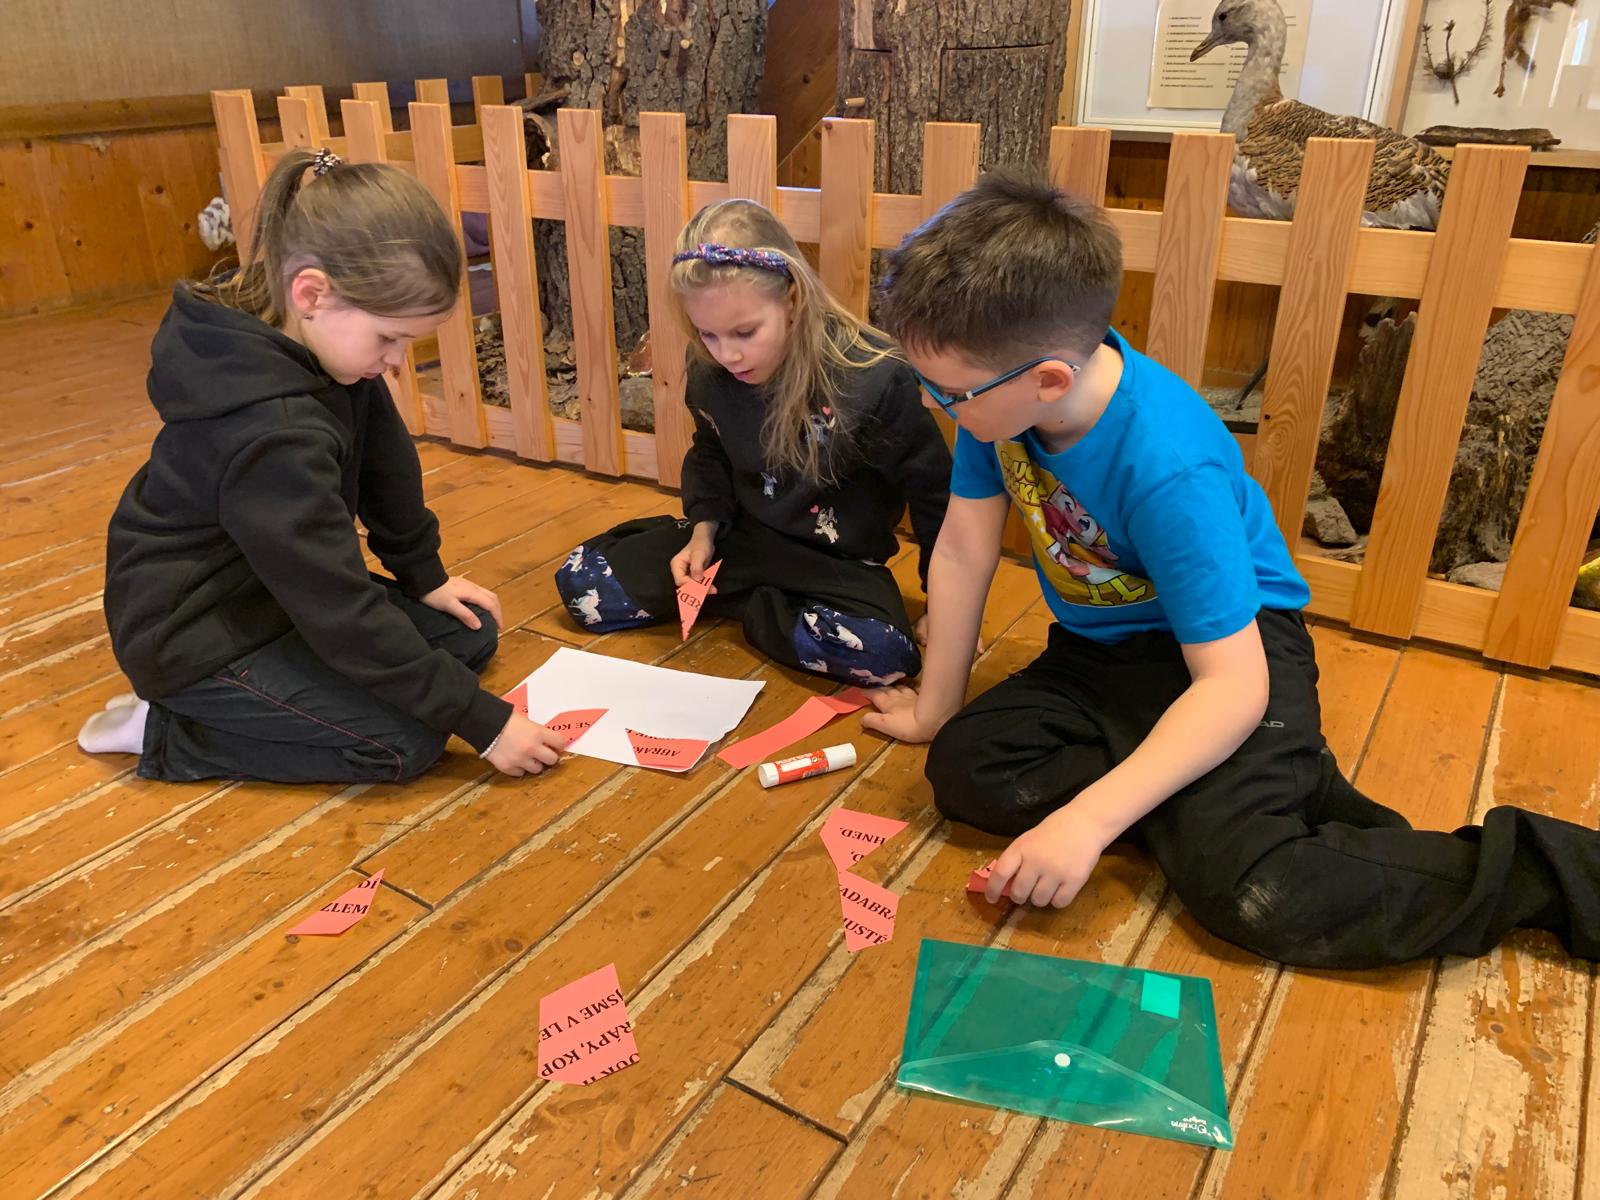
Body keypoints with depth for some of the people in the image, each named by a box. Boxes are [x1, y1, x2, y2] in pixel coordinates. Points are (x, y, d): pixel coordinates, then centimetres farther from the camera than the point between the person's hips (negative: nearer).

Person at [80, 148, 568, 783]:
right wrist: (484, 722, -27)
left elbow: (385, 462, 6)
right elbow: (345, 615, -32)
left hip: (274, 586, 9)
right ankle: (167, 734, -4)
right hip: (197, 638, -9)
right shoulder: (272, 433, -35)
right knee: (408, 741, -19)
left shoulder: (332, 340, -8)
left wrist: (425, 576, 10)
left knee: (470, 633, 5)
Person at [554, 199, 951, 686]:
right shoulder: (710, 377, -10)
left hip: (837, 561, -2)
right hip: (739, 536, 3)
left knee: (887, 653, -34)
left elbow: (934, 494, -11)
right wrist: (704, 529, -4)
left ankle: (733, 600, -10)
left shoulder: (874, 378, -24)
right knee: (579, 582, -5)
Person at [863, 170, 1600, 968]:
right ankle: (1286, 794, -4)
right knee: (964, 770, -13)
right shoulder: (998, 392, -15)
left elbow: (1233, 687, -32)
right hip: (1102, 649, 7)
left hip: (1229, 650, -7)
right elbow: (963, 551, -6)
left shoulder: (1167, 469, -34)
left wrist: (1091, 817, -35)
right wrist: (935, 707, 3)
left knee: (1248, 894, -25)